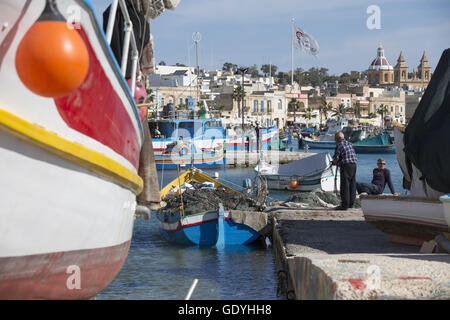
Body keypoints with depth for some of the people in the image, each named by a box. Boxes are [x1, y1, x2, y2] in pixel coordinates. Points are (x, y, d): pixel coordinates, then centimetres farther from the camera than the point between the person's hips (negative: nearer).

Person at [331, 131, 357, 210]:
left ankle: (344, 205, -7)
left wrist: (335, 162, 15)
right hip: (354, 165, 8)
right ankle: (351, 203, 16)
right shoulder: (349, 144, 17)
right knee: (352, 184, 11)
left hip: (346, 166, -8)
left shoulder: (339, 145, -7)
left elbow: (336, 158, -9)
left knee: (345, 186, -6)